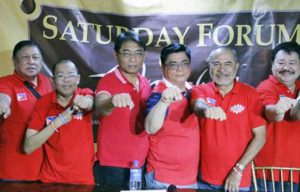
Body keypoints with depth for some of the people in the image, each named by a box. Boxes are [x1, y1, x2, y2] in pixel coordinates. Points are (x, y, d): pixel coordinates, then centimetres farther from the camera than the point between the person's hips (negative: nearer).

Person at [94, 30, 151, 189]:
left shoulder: (146, 84, 6)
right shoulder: (107, 81, -12)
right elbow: (100, 108, -34)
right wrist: (113, 102, -53)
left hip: (141, 165, 6)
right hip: (112, 167, -5)